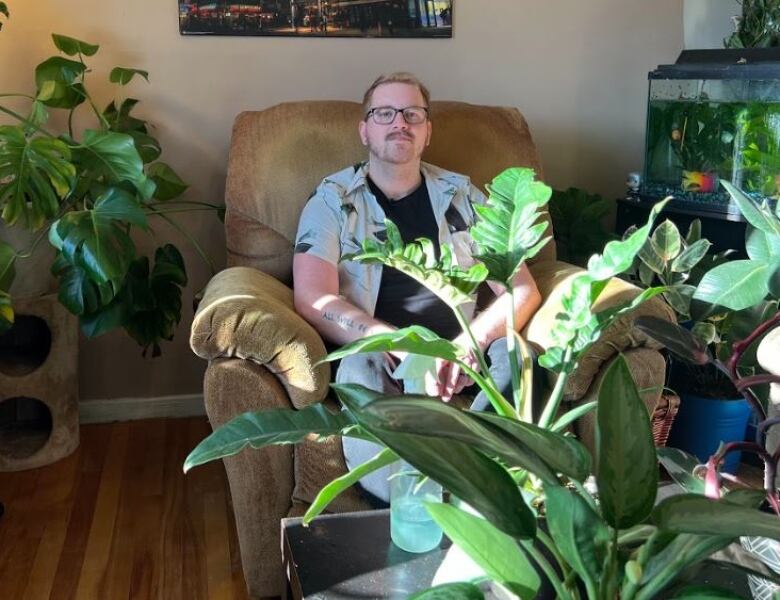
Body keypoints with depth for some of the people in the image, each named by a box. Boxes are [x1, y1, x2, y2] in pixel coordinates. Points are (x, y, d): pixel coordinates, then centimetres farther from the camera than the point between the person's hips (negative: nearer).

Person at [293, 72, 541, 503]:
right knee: (360, 368, -37)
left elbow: (522, 289, 6)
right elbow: (313, 300, -10)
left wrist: (472, 341, -16)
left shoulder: (463, 196, 14)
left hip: (457, 358, 3)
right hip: (379, 357, -2)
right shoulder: (332, 200, 6)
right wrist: (407, 349, -23)